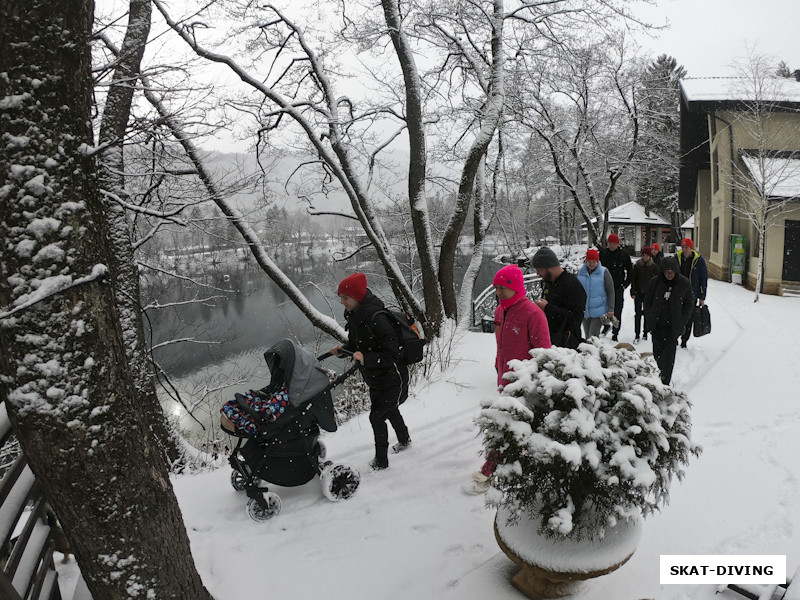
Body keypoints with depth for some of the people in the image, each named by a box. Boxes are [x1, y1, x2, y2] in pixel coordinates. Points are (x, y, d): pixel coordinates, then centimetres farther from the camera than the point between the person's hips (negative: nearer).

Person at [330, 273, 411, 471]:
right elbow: (356, 344, 11)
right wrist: (342, 349, -7)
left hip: (392, 378, -9)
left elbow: (392, 354, -31)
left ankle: (381, 461, 10)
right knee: (390, 411, 26)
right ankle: (404, 440, 52)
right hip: (374, 379, 9)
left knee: (376, 416, -8)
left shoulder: (376, 319, -31)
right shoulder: (353, 316, -4)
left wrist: (366, 358, -39)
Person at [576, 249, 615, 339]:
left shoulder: (604, 272, -5)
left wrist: (610, 309, -6)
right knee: (587, 337, 11)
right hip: (585, 311, 4)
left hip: (599, 312, -4)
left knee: (593, 336, -11)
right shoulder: (581, 272, 4)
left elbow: (610, 291, -2)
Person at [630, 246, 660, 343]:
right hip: (638, 292, 0)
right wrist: (633, 292, -2)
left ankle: (646, 333, 18)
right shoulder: (637, 265, 2)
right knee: (638, 314, -3)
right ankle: (637, 335, -1)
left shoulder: (654, 266, 0)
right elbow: (633, 279, 4)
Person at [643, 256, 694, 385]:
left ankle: (665, 382, 1)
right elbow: (647, 302, 8)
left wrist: (682, 321, -2)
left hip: (673, 326, -1)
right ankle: (657, 378, 25)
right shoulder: (654, 282, -3)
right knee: (657, 352, 9)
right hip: (657, 325, 1)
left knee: (669, 355, -4)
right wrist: (650, 318, -1)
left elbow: (689, 303, 6)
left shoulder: (684, 283, -3)